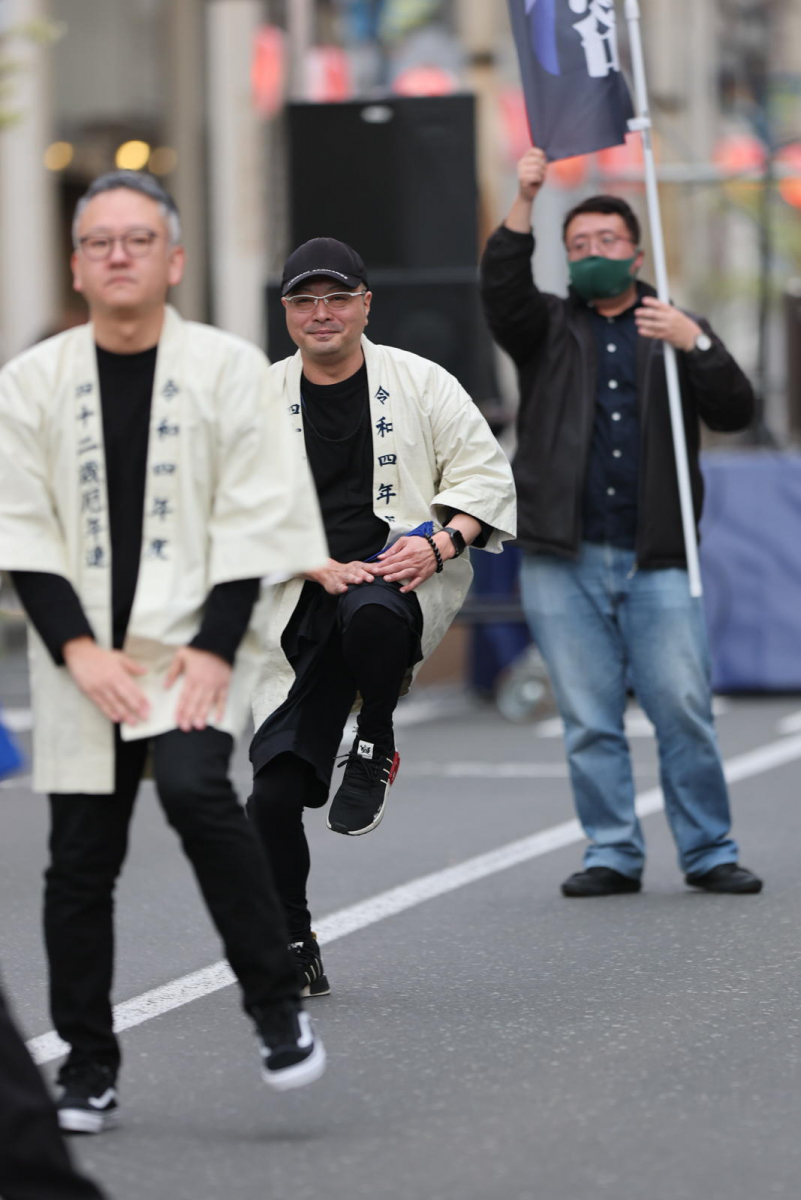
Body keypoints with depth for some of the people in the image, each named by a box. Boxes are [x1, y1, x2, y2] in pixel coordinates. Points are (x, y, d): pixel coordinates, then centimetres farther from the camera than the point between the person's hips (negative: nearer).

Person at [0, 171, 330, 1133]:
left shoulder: (229, 370, 0)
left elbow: (253, 524, -3)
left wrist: (214, 649, -12)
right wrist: (79, 648, -10)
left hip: (196, 641, -2)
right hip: (81, 651, 2)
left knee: (194, 787, -26)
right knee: (81, 856, 2)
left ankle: (276, 1005, -12)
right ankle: (87, 1066, 15)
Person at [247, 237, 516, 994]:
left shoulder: (420, 383, 4)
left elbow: (485, 473, 5)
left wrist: (438, 541, -13)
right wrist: (320, 565, -14)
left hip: (403, 571, -2)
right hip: (302, 602, 2)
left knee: (370, 617, -41)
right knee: (274, 794, -8)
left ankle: (375, 748, -10)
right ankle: (291, 945, 10)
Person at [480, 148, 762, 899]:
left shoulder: (677, 332, 16)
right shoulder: (548, 329, 14)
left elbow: (735, 411, 3)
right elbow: (502, 291, -8)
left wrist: (695, 344, -13)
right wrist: (524, 203, -19)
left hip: (654, 560, 0)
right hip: (563, 561, 0)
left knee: (684, 712, -6)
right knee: (589, 721, 1)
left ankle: (708, 853, 3)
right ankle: (612, 856, 9)